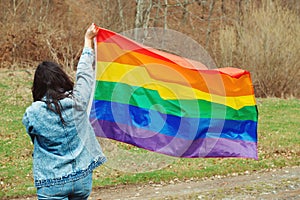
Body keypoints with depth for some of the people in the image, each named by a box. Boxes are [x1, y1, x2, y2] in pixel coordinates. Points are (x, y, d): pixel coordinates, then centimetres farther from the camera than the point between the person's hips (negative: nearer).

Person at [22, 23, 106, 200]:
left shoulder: (32, 114, -13)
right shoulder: (77, 101, -8)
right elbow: (85, 73, 11)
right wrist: (88, 41, 26)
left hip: (52, 184, -3)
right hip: (83, 178, 3)